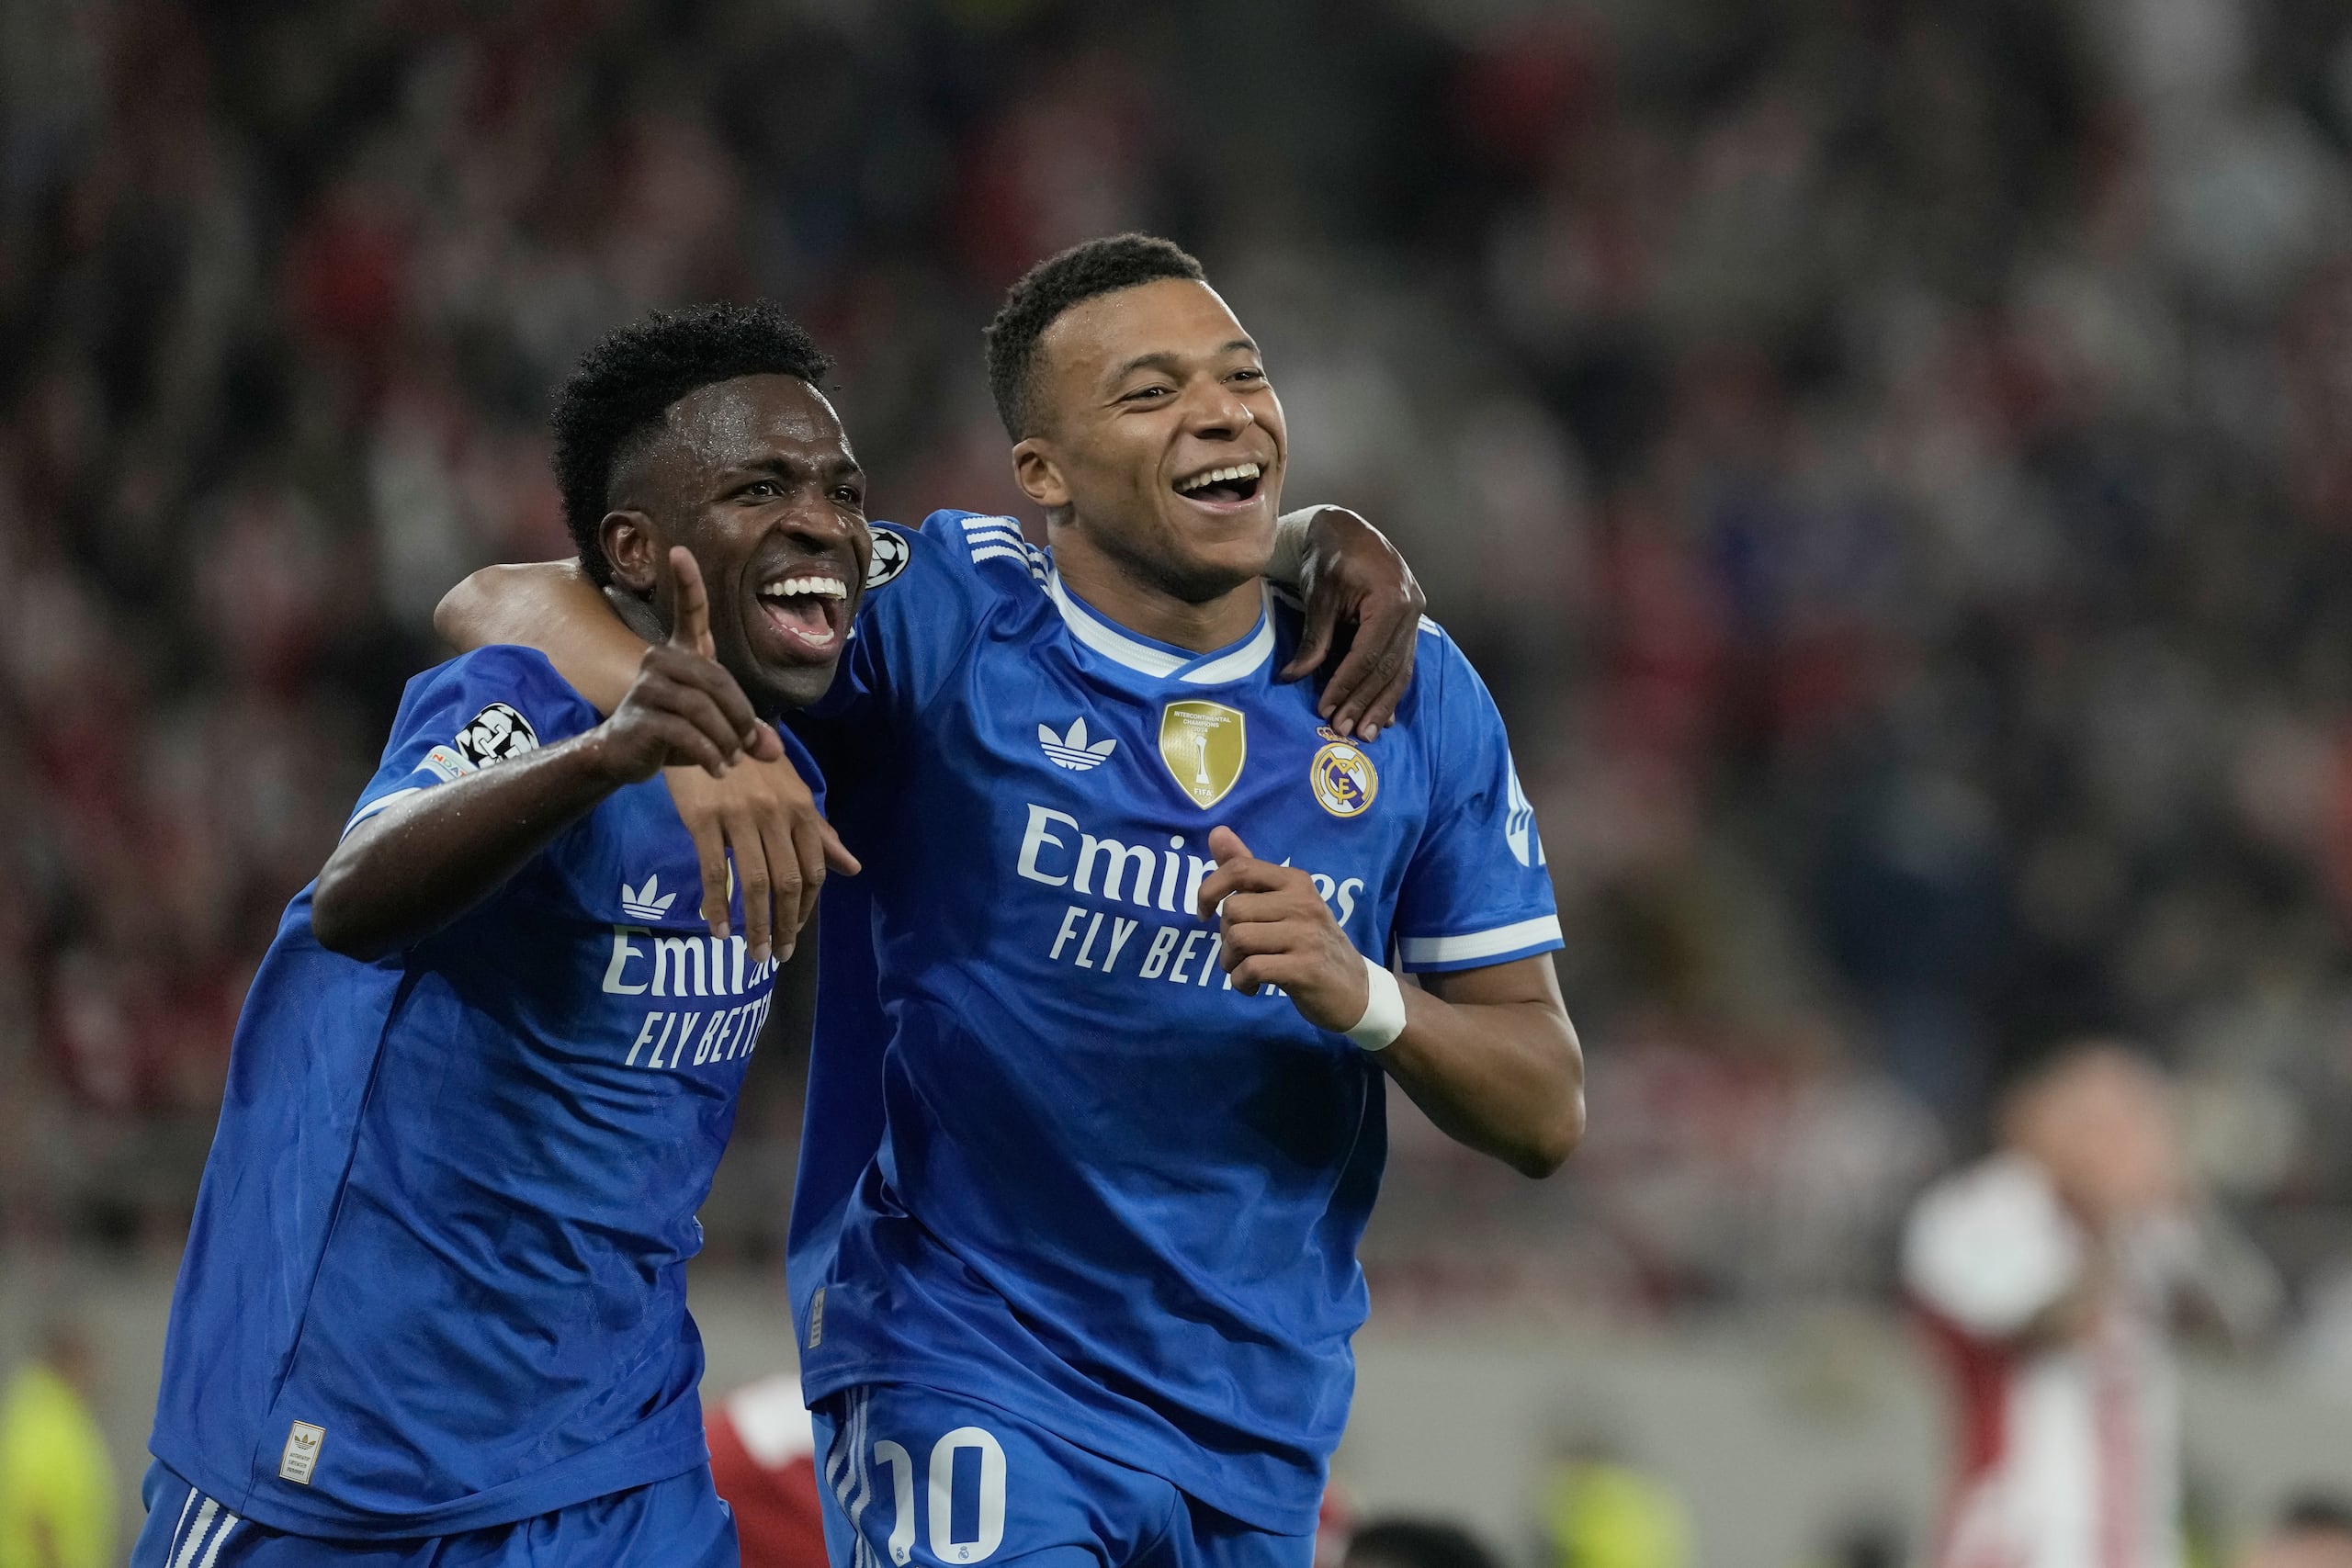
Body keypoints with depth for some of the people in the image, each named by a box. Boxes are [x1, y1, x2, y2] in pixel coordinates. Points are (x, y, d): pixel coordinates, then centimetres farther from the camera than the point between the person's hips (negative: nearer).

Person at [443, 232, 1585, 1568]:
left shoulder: (1411, 695, 2)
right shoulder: (943, 618, -8)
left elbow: (1547, 1115, 3)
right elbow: (514, 609, -11)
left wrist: (1363, 999, -18)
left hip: (1258, 1429, 4)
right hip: (965, 1370, -4)